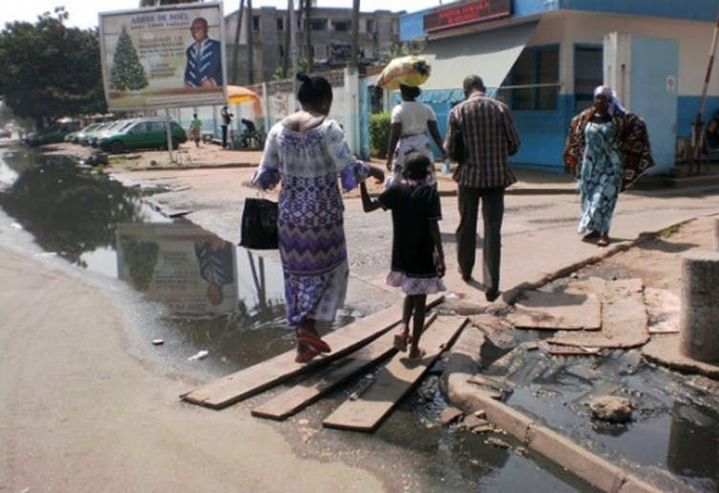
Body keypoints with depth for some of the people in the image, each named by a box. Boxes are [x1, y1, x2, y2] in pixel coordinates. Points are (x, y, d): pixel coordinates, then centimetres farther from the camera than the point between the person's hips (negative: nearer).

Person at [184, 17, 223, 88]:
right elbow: (188, 71, 19)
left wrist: (214, 81, -16)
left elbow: (225, 69, -3)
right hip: (194, 90, 4)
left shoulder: (217, 46, 3)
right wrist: (188, 83, 0)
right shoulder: (190, 50, 18)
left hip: (213, 89, -3)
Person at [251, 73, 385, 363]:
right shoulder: (327, 128, -12)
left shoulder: (278, 129, 2)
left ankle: (303, 343, 20)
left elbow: (265, 177, 3)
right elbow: (349, 169, -16)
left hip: (290, 211, 5)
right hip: (323, 211, -5)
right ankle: (308, 324, 2)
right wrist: (372, 171, 3)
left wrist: (258, 177, 25)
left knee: (297, 272, 13)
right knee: (328, 267, 15)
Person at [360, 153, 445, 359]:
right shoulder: (430, 192, -10)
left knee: (411, 293, 27)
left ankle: (403, 327, 8)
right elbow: (433, 228, -14)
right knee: (420, 300, 10)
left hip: (401, 257, 3)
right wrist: (441, 256, -10)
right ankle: (414, 348, 16)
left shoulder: (396, 190, -4)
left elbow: (368, 206, -5)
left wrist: (362, 183, 2)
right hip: (423, 258, -3)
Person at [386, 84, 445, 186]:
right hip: (423, 146, 4)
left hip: (405, 148, -4)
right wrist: (443, 150, 11)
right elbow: (435, 133, 3)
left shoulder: (399, 110, -5)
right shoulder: (426, 109, 5)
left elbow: (394, 136, -9)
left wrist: (389, 156, -6)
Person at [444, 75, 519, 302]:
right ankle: (491, 286, -1)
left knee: (467, 225, 19)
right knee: (493, 230, 1)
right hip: (496, 175, 0)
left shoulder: (457, 111, -5)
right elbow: (514, 145, -1)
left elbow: (449, 148, -4)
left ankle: (465, 270, 36)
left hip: (469, 175, 0)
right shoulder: (501, 108, -3)